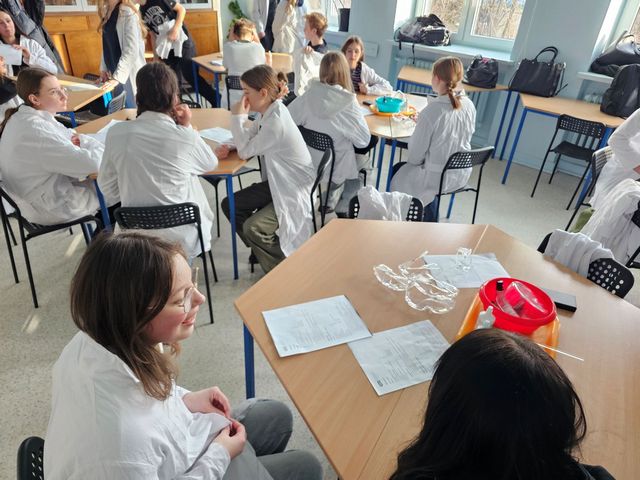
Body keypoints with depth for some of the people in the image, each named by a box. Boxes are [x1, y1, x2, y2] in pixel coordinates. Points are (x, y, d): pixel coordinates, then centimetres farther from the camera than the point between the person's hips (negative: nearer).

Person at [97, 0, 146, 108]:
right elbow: (107, 45, 16)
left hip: (129, 72, -7)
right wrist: (103, 69, 11)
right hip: (115, 71, 7)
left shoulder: (128, 13, -13)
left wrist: (118, 77, -23)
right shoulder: (107, 12, 10)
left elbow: (131, 50, -20)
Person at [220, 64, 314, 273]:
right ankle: (263, 251, 22)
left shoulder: (276, 122, -27)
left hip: (296, 191, -10)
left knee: (253, 228, -23)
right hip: (278, 182, 10)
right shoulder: (269, 111, 0)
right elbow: (249, 138, 8)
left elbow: (245, 151, -17)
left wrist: (238, 117, -13)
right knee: (229, 205, 6)